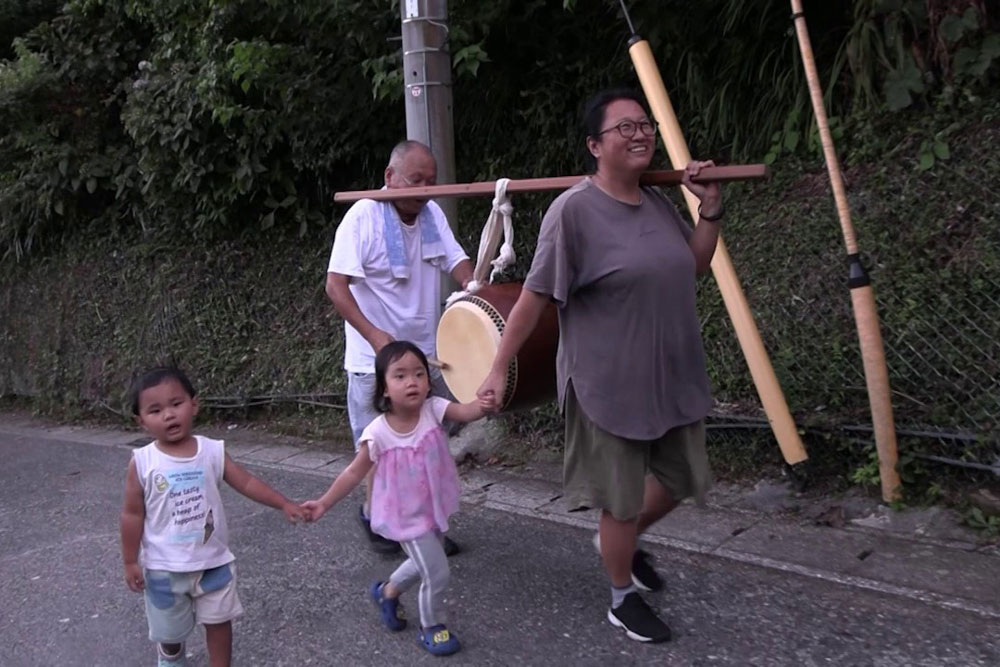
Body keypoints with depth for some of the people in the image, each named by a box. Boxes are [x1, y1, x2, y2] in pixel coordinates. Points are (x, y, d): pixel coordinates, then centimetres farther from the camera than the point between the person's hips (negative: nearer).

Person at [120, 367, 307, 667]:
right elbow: (133, 514, -7)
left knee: (219, 620, 13)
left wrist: (284, 504, -10)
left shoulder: (212, 451, -10)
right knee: (169, 629, 21)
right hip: (164, 567, 0)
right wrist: (130, 562, -4)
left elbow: (246, 482, -3)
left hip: (213, 560, 0)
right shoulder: (142, 463, -15)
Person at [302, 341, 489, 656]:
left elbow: (465, 412, -34)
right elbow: (355, 472, -9)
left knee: (424, 565, 26)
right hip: (407, 516, -5)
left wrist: (483, 403, -56)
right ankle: (431, 628, 26)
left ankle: (387, 592, 56)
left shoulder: (433, 409, -17)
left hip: (436, 508, 5)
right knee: (437, 574, -3)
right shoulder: (378, 434, -22)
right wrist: (324, 503, -9)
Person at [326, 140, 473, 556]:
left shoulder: (432, 213, 4)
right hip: (376, 361, -5)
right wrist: (374, 334, -27)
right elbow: (335, 286, -17)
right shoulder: (363, 216, -13)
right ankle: (373, 516, 29)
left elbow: (456, 261, 3)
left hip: (429, 354, 6)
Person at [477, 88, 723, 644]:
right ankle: (623, 600, 33)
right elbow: (534, 296, -14)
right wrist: (498, 369, -14)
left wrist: (710, 209, 2)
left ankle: (621, 542, 47)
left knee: (681, 481, 19)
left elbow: (695, 267, 16)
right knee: (621, 502, 8)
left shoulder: (658, 203, 4)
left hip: (673, 378, 7)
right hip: (609, 386, -7)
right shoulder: (573, 210, -17)